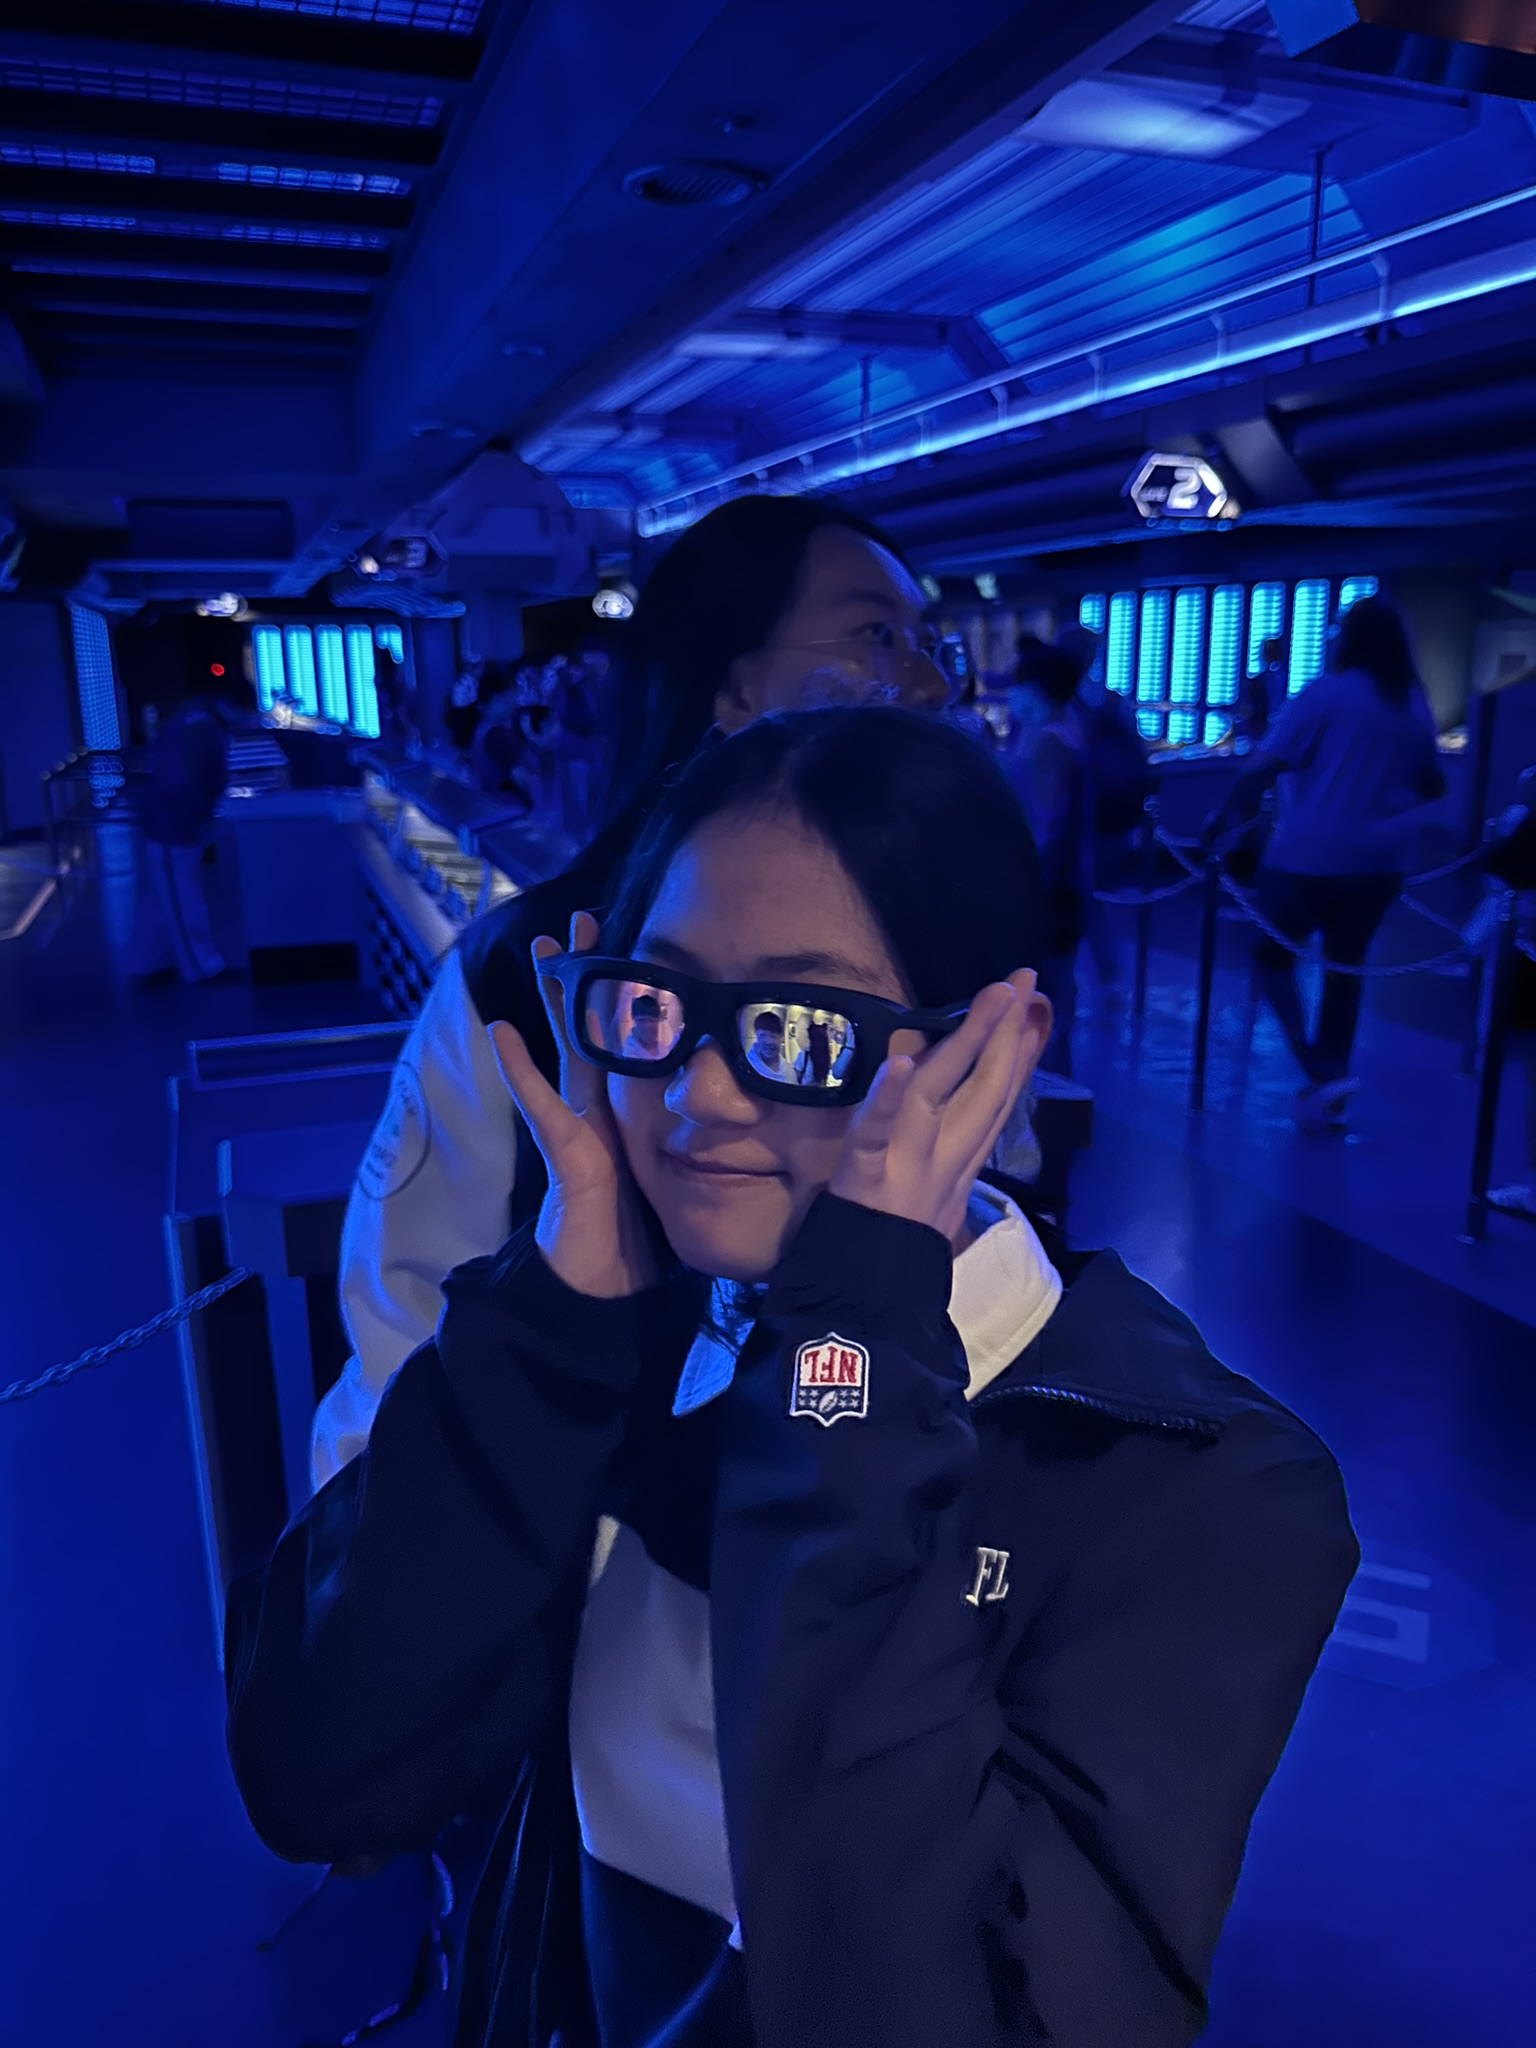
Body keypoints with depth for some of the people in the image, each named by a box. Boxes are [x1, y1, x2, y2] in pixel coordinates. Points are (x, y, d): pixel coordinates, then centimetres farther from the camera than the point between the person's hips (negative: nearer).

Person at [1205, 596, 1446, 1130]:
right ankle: (1330, 1087, 18)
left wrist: (1222, 819, -7)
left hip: (1310, 856, -5)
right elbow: (1432, 786, 17)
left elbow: (1264, 767, -14)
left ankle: (1322, 1071, -7)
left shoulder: (1325, 693, -9)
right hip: (1380, 860, 6)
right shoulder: (1416, 706, 9)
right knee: (1345, 966, 14)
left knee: (1272, 954, 8)